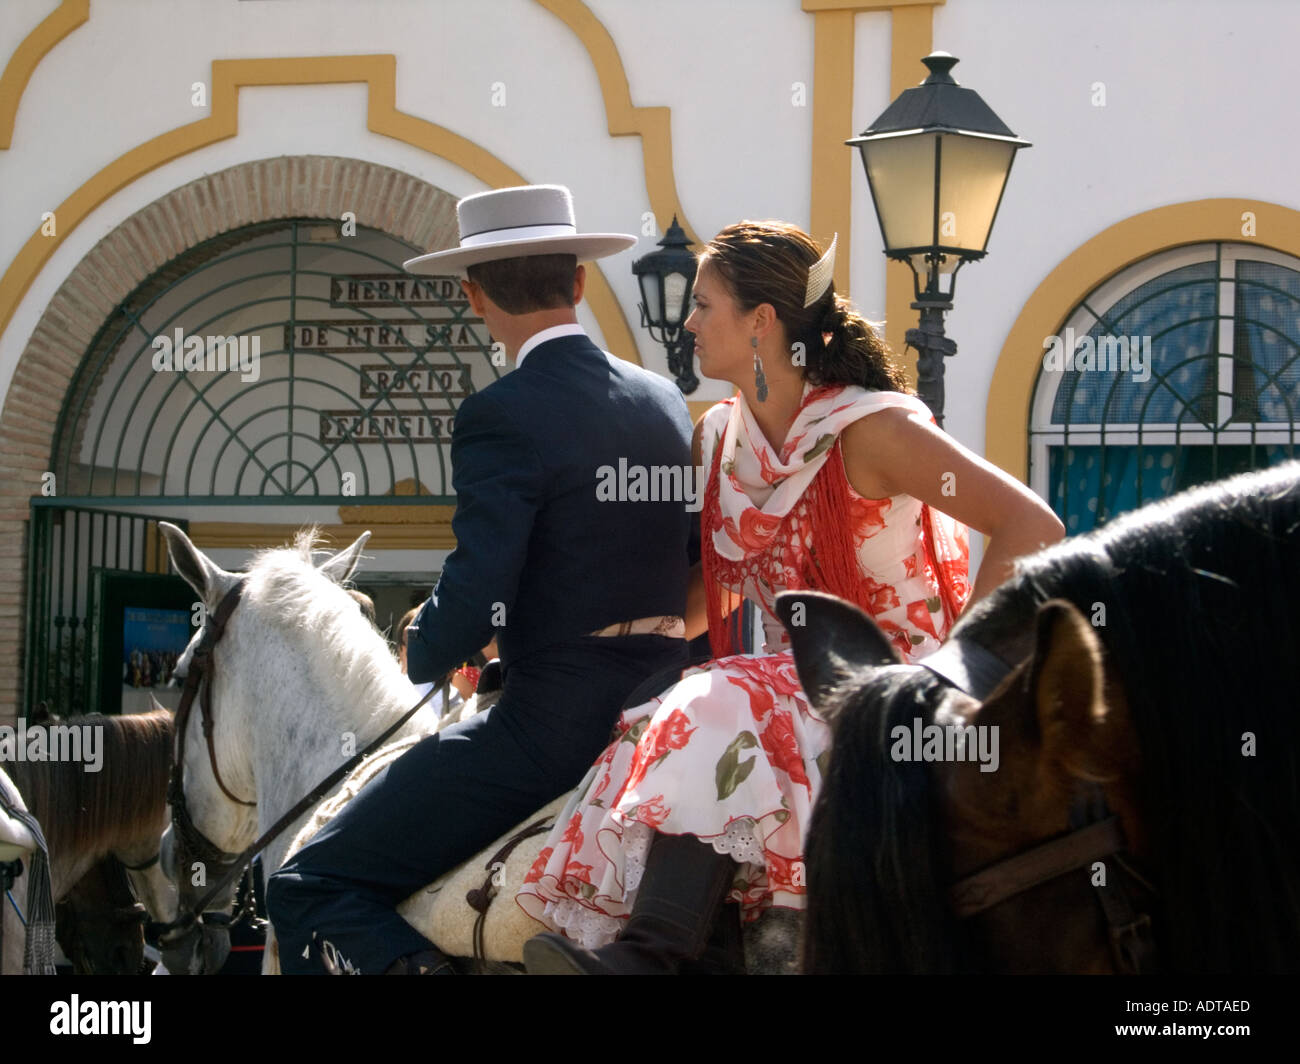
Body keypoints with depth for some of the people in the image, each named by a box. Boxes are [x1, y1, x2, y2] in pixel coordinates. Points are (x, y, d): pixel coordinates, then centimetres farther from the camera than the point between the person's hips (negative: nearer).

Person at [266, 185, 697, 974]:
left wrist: (422, 651, 1)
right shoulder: (667, 402, 9)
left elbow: (473, 602, -20)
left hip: (553, 726, -8)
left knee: (308, 894, -4)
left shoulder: (502, 416, -15)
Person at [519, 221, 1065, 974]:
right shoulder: (721, 440, 10)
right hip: (794, 690, 7)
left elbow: (1033, 529, -17)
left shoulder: (871, 428, -12)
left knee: (717, 716, -31)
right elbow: (698, 610, 18)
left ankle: (651, 950, -38)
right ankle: (700, 956, -33)